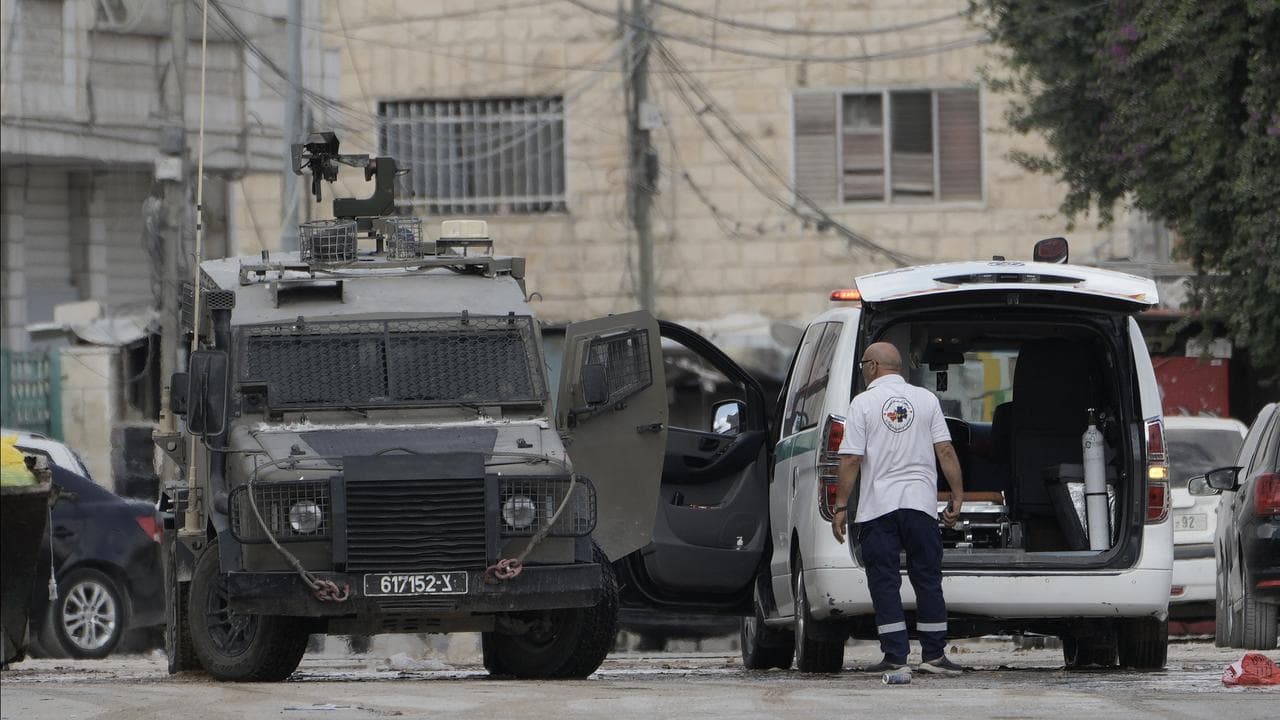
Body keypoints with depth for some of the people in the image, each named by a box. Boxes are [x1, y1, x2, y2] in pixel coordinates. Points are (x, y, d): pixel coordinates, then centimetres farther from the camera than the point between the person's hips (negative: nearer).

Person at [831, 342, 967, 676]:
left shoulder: (863, 403, -1)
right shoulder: (926, 399, 6)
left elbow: (851, 460, -5)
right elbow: (945, 451, 2)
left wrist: (841, 507, -1)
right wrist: (957, 497, 7)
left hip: (878, 507, -2)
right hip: (921, 503, 2)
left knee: (884, 583, 0)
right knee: (928, 580, 8)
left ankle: (895, 657, -5)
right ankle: (934, 655, 7)